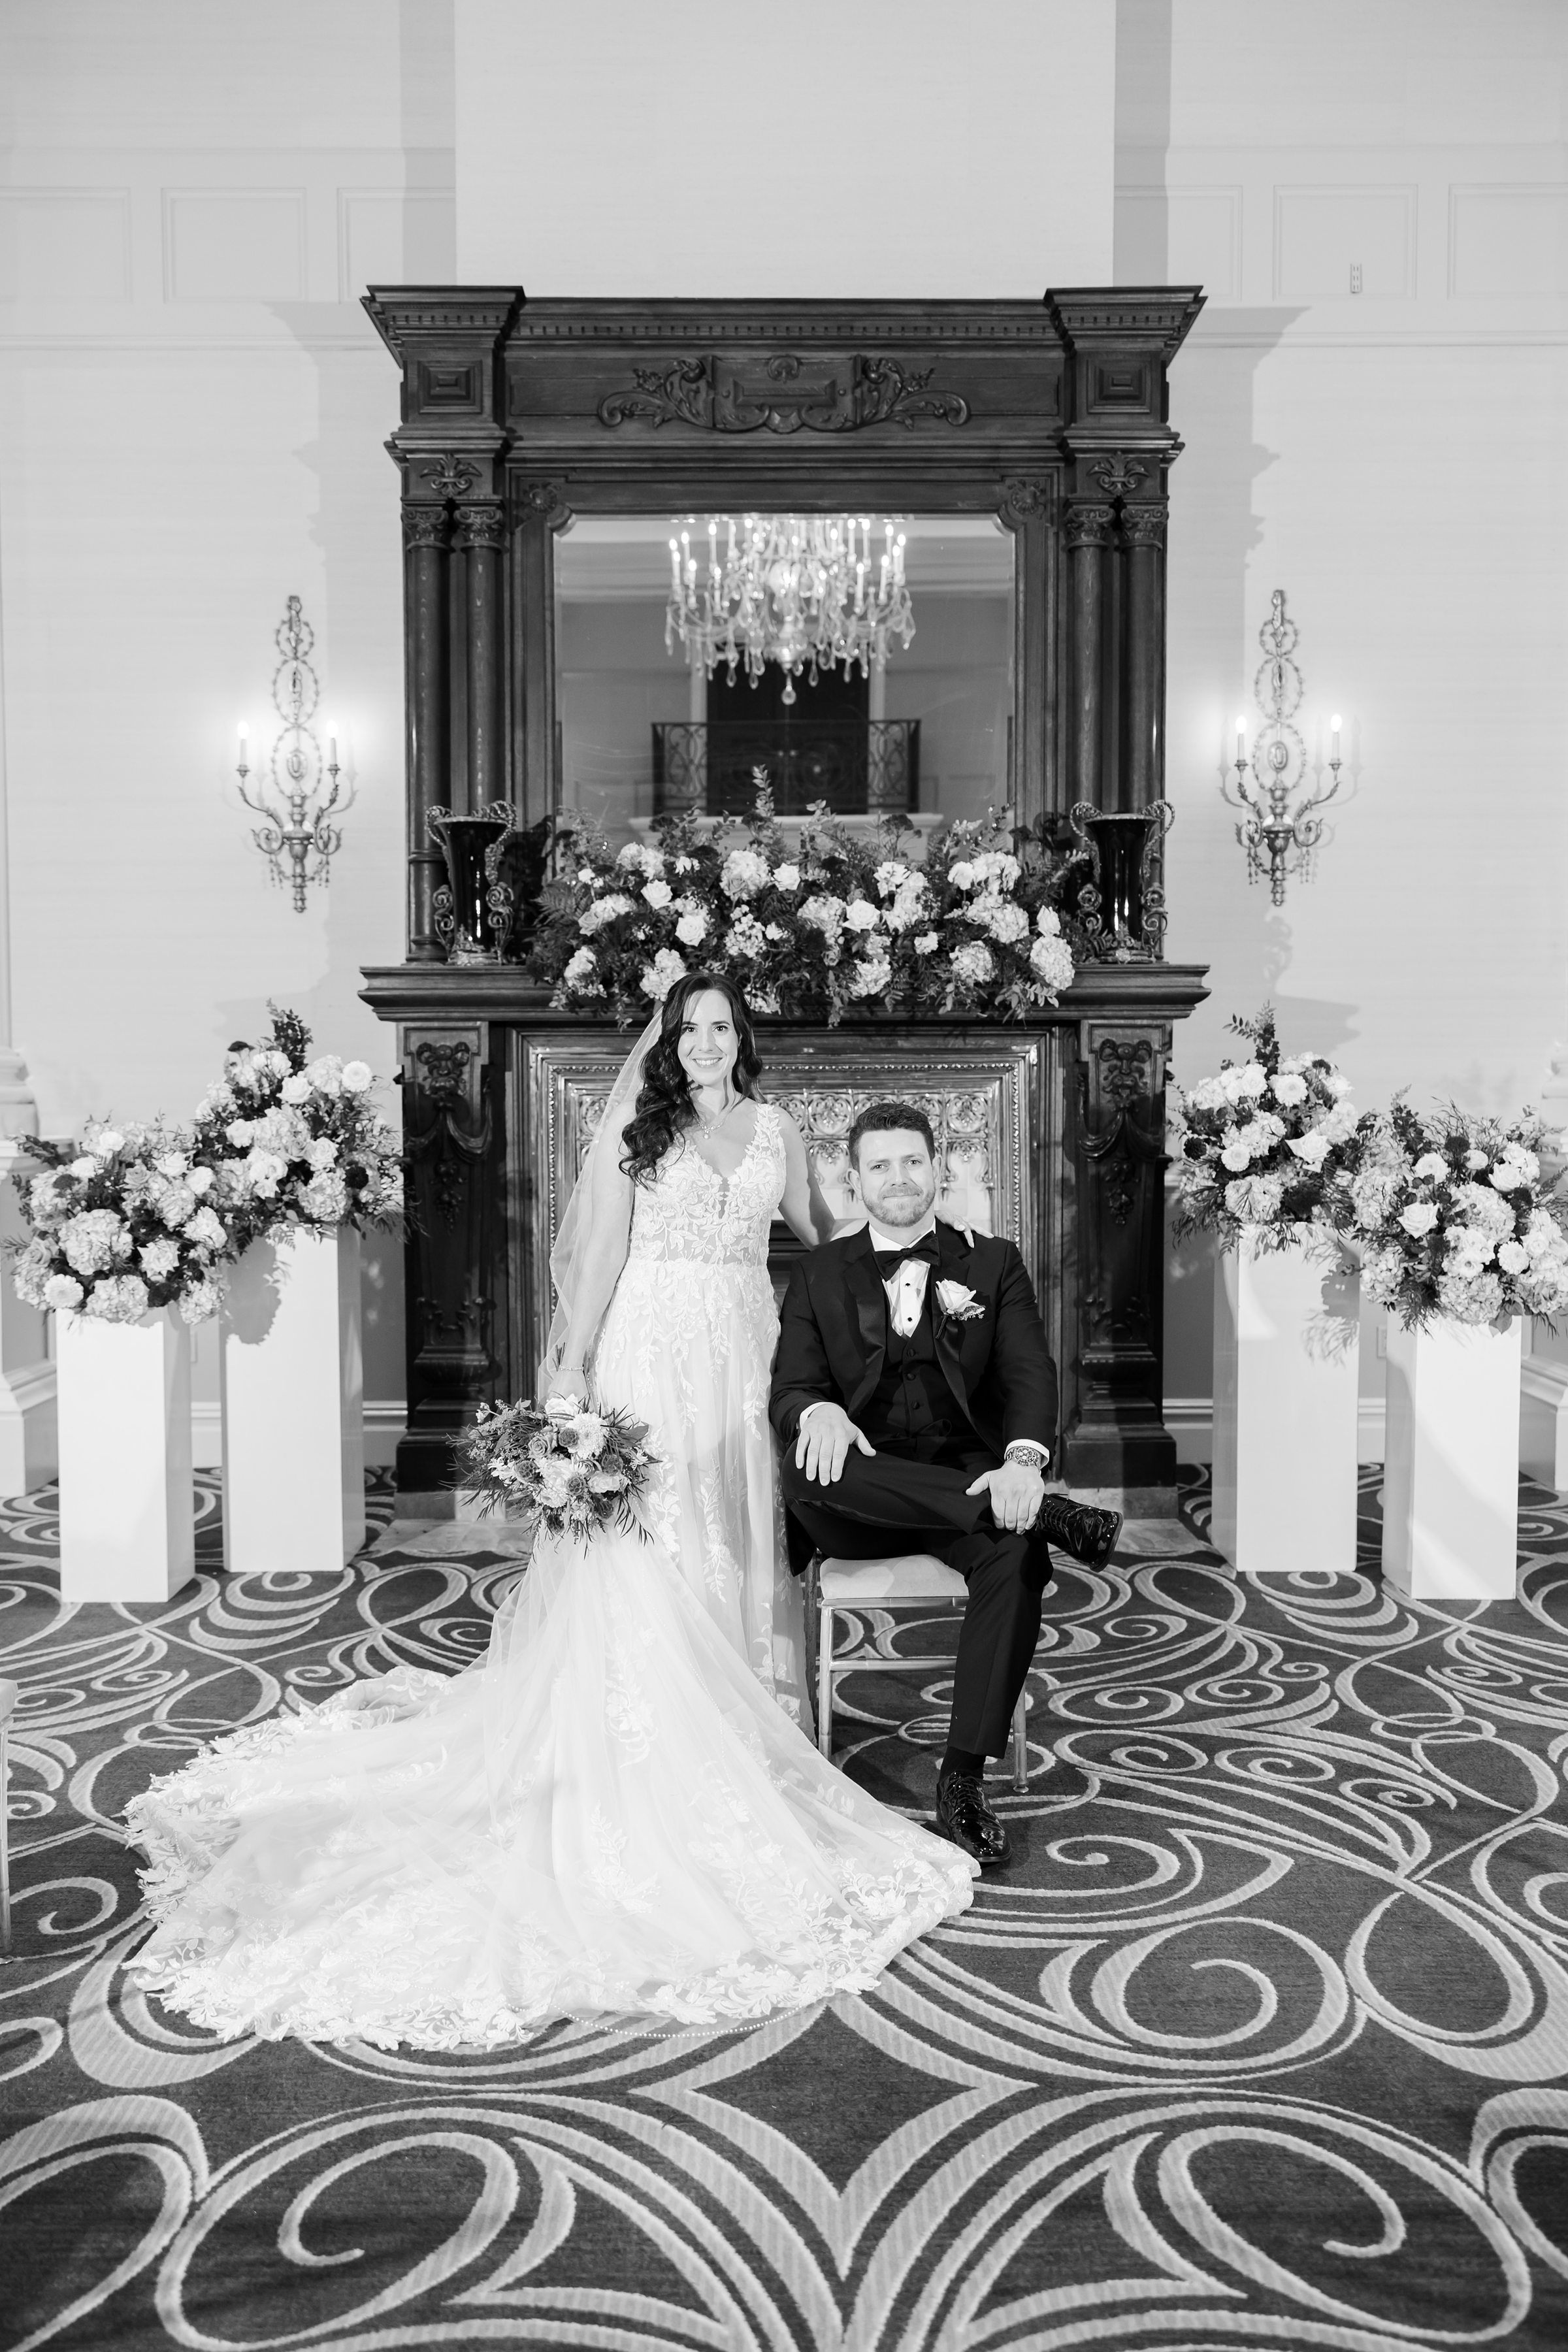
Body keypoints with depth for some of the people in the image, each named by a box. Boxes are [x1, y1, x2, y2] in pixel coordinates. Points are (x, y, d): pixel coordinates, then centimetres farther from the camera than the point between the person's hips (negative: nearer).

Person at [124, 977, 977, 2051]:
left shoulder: (775, 1129, 11)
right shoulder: (635, 1123, 1)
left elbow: (819, 1234, 20)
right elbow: (603, 1247, -4)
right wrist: (573, 1364, -10)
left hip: (741, 1357, 4)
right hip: (649, 1352, -3)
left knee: (732, 1542, 7)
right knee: (636, 1550, -3)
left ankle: (735, 1722, 18)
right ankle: (638, 1756, 5)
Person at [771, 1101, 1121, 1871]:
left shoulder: (993, 1264, 12)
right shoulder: (819, 1274, 14)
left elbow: (1029, 1374, -2)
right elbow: (790, 1388, 2)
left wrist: (1023, 1460, -24)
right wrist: (817, 1411, -25)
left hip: (968, 1480, 0)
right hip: (858, 1506, 1)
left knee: (1017, 1556, -33)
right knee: (805, 1468, -34)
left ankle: (964, 1776, -21)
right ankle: (1051, 1515, -31)